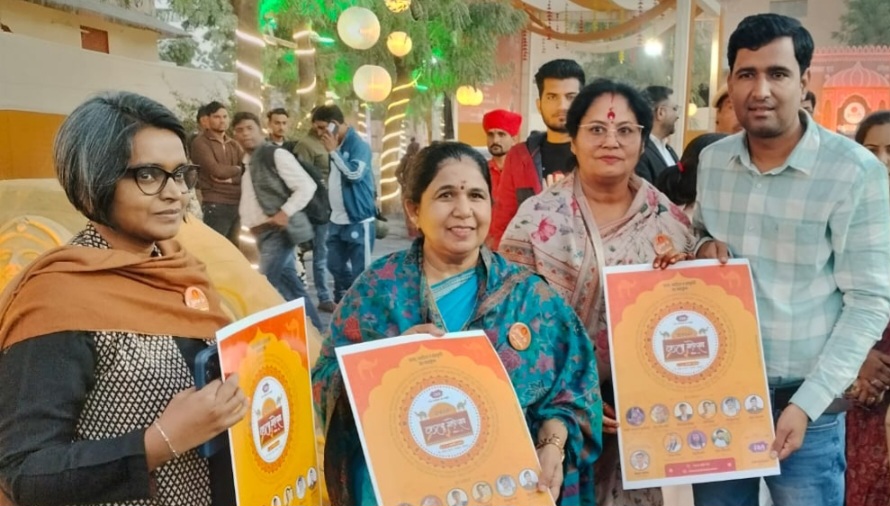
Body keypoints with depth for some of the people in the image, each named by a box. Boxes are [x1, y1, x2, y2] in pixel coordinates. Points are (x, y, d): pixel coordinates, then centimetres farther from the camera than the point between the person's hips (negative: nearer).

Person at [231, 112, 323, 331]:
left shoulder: (275, 154, -7)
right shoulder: (246, 162, 17)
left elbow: (307, 186, -14)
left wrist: (285, 213, -19)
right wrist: (249, 221, 10)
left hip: (278, 230, -8)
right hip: (262, 232, 8)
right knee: (290, 283, 10)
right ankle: (314, 328, 18)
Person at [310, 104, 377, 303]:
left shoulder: (358, 145, -13)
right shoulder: (335, 145, 12)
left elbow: (354, 173, -28)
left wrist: (333, 151, -19)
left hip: (358, 221, -9)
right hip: (336, 221, 9)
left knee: (360, 271, -3)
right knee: (336, 266, 17)